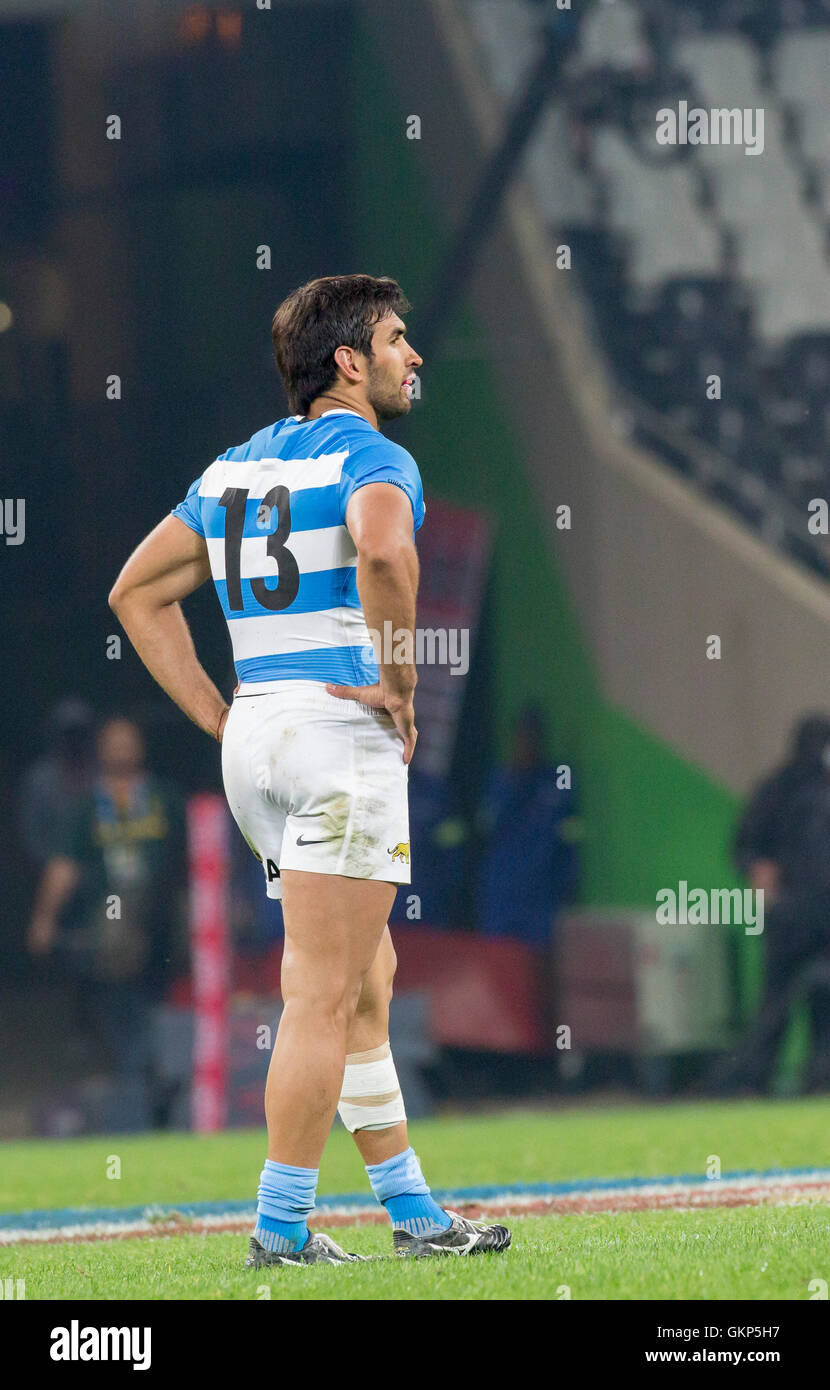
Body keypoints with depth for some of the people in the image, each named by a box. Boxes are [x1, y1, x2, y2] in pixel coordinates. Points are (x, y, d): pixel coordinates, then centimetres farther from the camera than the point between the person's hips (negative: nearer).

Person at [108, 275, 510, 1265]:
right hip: (342, 731, -8)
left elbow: (137, 591, 20)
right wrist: (398, 682, -17)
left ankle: (412, 1211, 19)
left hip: (255, 737, 8)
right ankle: (281, 1228, -5)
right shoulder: (371, 457, -8)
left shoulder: (237, 466, 17)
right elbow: (383, 552, -31)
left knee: (368, 979, 15)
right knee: (324, 995, -5)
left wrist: (218, 717, 15)